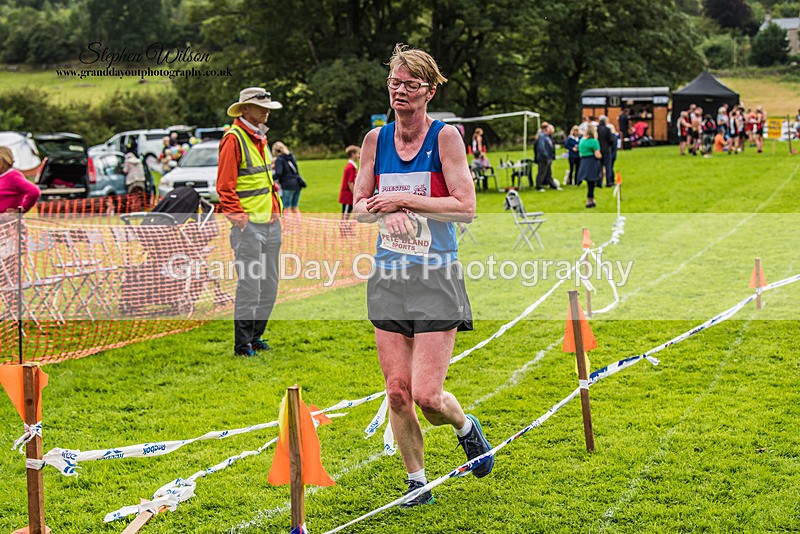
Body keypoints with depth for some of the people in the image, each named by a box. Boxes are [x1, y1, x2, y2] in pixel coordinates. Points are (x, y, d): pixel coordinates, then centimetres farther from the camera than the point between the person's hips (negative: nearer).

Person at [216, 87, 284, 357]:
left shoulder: (260, 139, 18)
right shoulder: (234, 138, -9)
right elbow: (224, 185, -13)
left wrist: (275, 208, 16)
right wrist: (239, 216, -18)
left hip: (270, 223, 9)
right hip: (248, 225, -9)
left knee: (269, 285, 12)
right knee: (249, 284, -7)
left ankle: (255, 336, 22)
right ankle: (242, 343, 1)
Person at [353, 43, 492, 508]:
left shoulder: (445, 137, -6)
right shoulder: (376, 140, 7)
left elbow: (466, 208, -12)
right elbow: (359, 207, 10)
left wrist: (407, 200, -16)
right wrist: (384, 211, -12)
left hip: (437, 276, -4)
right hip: (389, 276, 4)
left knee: (427, 395, -8)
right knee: (397, 391, 2)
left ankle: (466, 427, 26)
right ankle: (417, 482, 19)